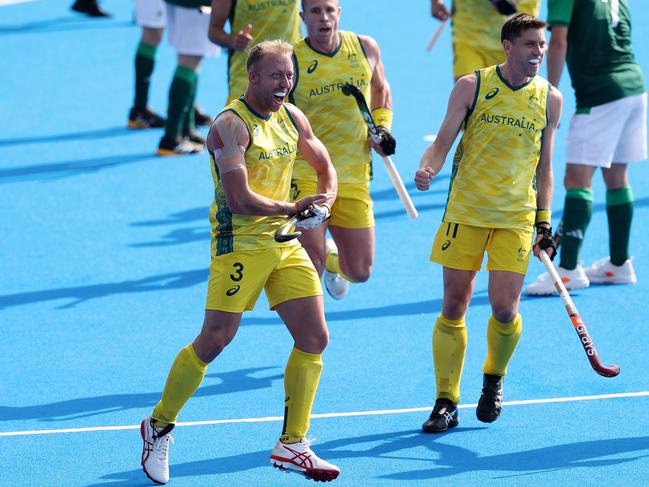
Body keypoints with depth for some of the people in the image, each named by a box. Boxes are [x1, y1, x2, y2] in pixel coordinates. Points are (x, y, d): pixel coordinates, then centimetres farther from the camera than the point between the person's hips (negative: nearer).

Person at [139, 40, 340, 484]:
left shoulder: (291, 117, 8)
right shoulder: (232, 124, -16)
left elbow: (325, 167, 22)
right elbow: (240, 201, -23)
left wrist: (325, 200, 1)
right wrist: (295, 208, -18)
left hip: (285, 241, 8)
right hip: (240, 242, -8)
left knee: (314, 338, 2)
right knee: (215, 340, -7)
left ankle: (292, 446, 10)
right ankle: (159, 426, 12)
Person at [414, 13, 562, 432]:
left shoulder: (550, 98, 5)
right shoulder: (471, 87, -1)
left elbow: (544, 166, 12)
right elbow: (442, 143, 0)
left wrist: (544, 222, 9)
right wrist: (427, 170, -22)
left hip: (516, 218, 1)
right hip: (465, 212, -1)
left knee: (505, 310, -8)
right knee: (453, 307, 0)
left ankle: (494, 379, 22)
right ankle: (447, 403, 10)